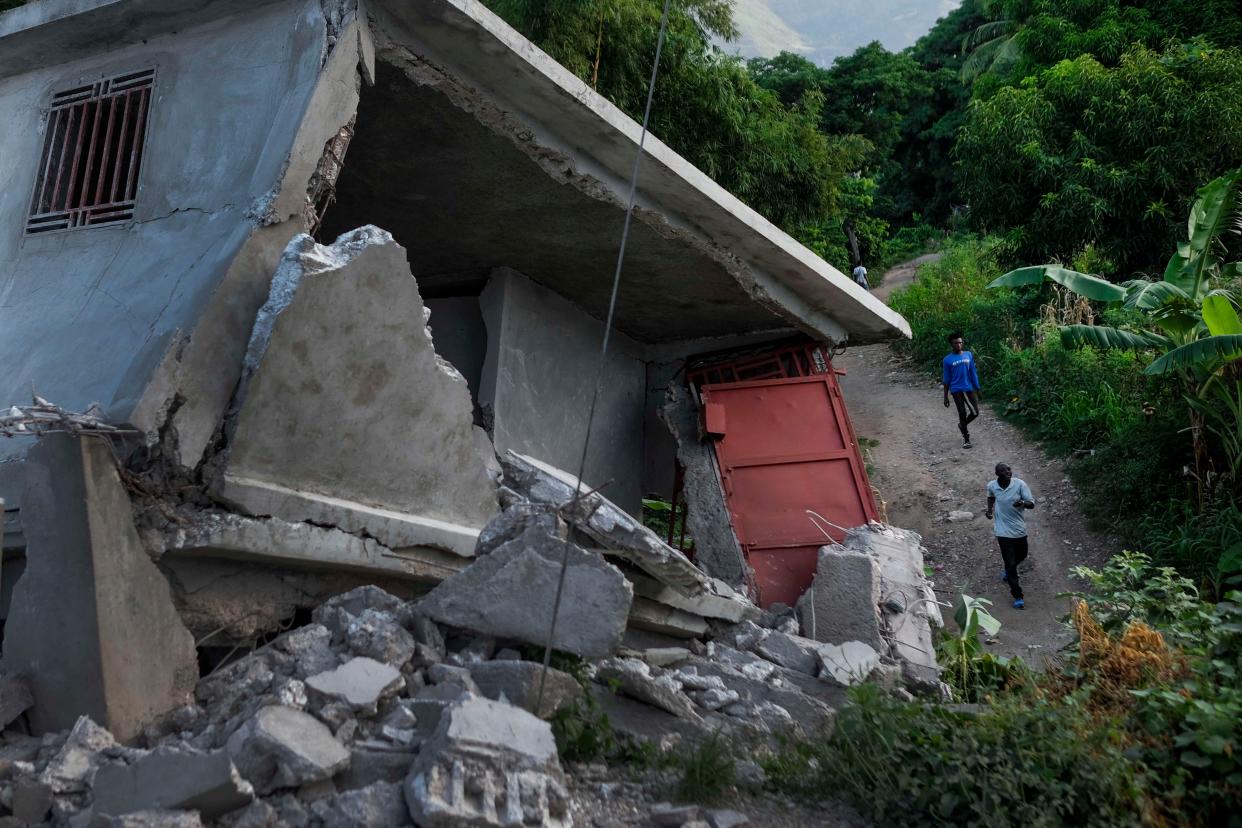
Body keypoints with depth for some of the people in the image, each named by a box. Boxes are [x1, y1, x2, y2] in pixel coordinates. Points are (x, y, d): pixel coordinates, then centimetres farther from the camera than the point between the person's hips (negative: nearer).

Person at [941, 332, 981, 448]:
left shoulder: (969, 355, 4)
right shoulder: (947, 359, -3)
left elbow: (973, 373, 8)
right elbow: (946, 379, 2)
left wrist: (977, 389, 5)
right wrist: (945, 396, 1)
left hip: (969, 388, 2)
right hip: (956, 390, -2)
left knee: (975, 412, -1)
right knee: (962, 413, -2)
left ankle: (962, 425, 29)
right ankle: (966, 438, 11)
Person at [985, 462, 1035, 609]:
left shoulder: (1020, 484, -15)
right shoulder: (991, 486, -10)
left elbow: (1032, 504, -15)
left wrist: (1023, 503, -36)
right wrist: (989, 509, -1)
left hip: (1019, 529, 2)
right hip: (1004, 531, -2)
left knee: (1021, 556, 23)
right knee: (1010, 563, -1)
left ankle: (1009, 571, 57)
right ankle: (1018, 596, 11)